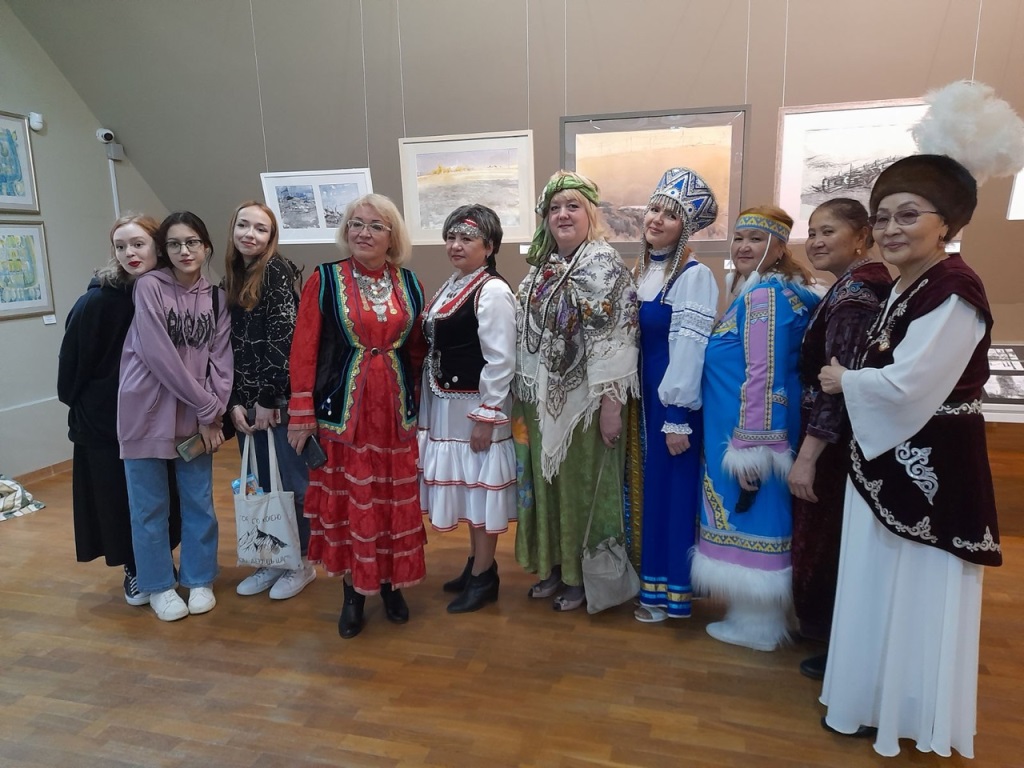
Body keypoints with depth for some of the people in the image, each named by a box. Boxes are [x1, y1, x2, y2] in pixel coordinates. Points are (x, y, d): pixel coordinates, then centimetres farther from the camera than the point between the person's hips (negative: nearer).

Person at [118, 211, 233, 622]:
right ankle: (158, 586, 23)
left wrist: (214, 410, -8)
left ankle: (199, 580, 26)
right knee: (150, 506, 6)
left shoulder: (215, 297, 6)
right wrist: (207, 407, -13)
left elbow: (220, 358, 4)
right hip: (148, 411, -3)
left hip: (196, 415, 3)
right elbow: (158, 355, -14)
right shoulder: (150, 286, -7)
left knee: (199, 503, 9)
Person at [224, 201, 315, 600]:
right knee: (260, 485, 13)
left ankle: (301, 563, 19)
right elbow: (230, 346, 10)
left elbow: (283, 338, -15)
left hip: (280, 398, -7)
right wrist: (235, 401, 2)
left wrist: (269, 398, -15)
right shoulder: (232, 279, 13)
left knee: (290, 482, 4)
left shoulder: (277, 270, -8)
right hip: (246, 402, 7)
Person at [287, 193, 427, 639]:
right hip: (341, 412, -2)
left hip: (396, 413, 3)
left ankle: (392, 584, 29)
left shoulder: (409, 284, 5)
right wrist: (301, 413, -7)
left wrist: (418, 399, 9)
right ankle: (354, 592, 25)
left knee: (396, 502, 9)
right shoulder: (325, 280, -4)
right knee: (347, 502, 7)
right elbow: (304, 349, -5)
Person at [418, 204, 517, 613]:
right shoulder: (451, 286, 11)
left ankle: (483, 576, 18)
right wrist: (432, 401, 14)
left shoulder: (493, 292, -16)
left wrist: (486, 416, -20)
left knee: (481, 485, 3)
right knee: (465, 484, 17)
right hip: (447, 405, 9)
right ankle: (477, 563, 33)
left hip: (477, 406, -9)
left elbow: (501, 361, -20)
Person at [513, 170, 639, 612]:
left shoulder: (604, 265, -11)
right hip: (542, 399, 7)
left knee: (581, 486, 5)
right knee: (547, 482, 14)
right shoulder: (541, 268, 10)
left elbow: (615, 338, -17)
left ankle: (581, 575, 22)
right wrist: (524, 396, 13)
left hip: (584, 400, -7)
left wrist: (611, 402, -21)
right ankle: (554, 566, 31)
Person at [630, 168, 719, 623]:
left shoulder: (694, 276, -13)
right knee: (645, 490, 15)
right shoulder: (641, 270, 11)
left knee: (672, 491, 3)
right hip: (641, 398, 8)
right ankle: (648, 579, 31)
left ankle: (669, 591, 19)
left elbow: (689, 349, -18)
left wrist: (678, 416, -19)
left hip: (673, 402, -7)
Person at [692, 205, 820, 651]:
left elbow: (763, 376, -24)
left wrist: (750, 447, -23)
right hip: (760, 424, 10)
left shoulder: (763, 295, -18)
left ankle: (757, 625, 16)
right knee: (756, 514, 18)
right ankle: (759, 614, 32)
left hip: (751, 427, -10)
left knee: (751, 516, 1)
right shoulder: (763, 291, 14)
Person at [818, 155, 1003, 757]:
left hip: (930, 470, -10)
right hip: (891, 460, 10)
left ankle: (911, 713, 25)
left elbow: (907, 386, -24)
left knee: (915, 590, 5)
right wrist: (852, 380, -2)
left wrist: (844, 381, -10)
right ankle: (884, 694, 38)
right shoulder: (905, 287, 11)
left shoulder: (953, 291, -20)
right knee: (884, 583, 19)